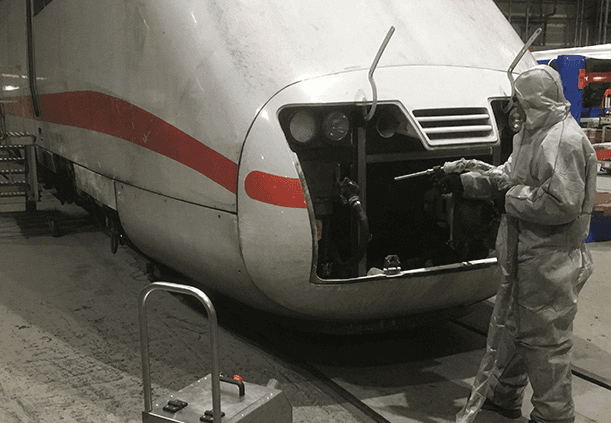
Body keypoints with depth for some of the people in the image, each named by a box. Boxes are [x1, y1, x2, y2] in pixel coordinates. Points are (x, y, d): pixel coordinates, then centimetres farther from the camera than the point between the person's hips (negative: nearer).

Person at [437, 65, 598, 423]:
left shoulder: (564, 142, -21)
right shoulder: (533, 135, 13)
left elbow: (561, 204, -29)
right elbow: (506, 175, 23)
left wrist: (514, 197, -17)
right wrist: (463, 181, 16)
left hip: (551, 262, -11)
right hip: (525, 257, 11)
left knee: (546, 341, 2)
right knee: (509, 326, 22)